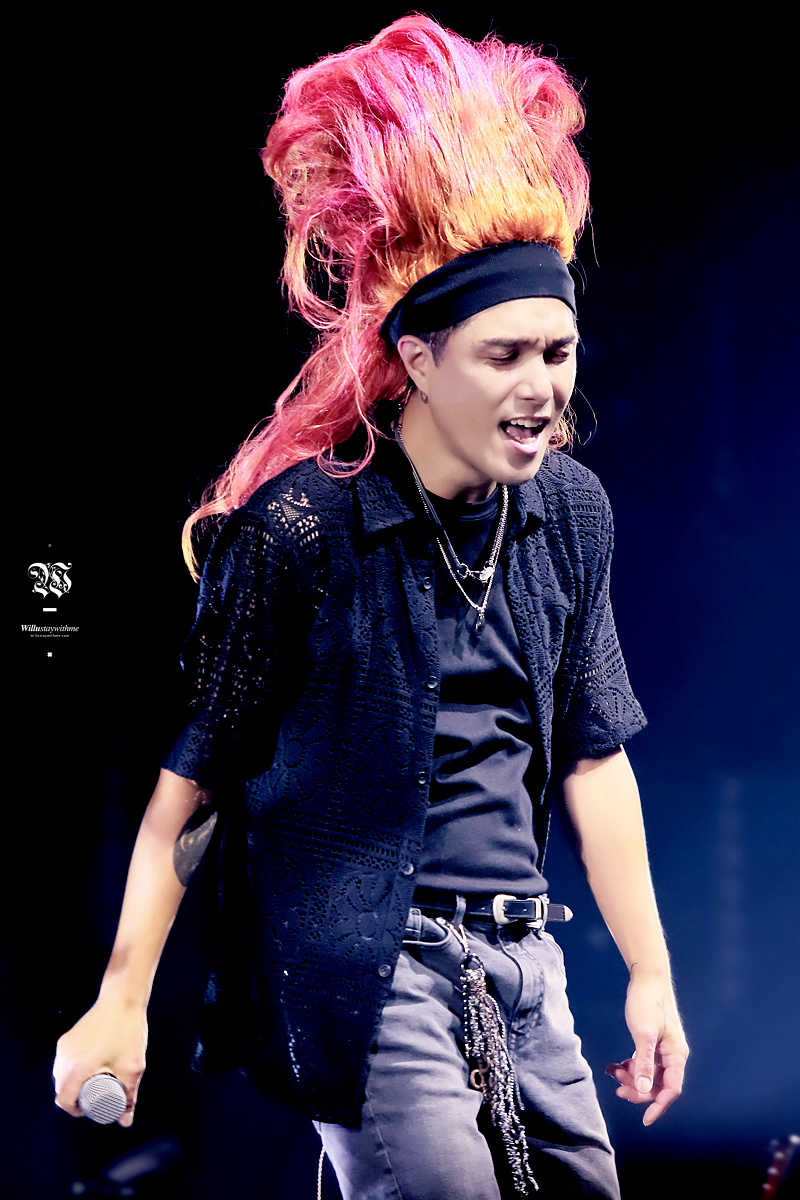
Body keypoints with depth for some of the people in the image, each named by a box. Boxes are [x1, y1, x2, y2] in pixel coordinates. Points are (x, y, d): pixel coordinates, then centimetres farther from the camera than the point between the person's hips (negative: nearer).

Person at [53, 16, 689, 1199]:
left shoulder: (569, 511, 5)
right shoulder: (300, 527, -12)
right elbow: (189, 777, -8)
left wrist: (649, 970, 14)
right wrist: (121, 1003, -8)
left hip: (521, 967, 6)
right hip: (365, 969, -6)